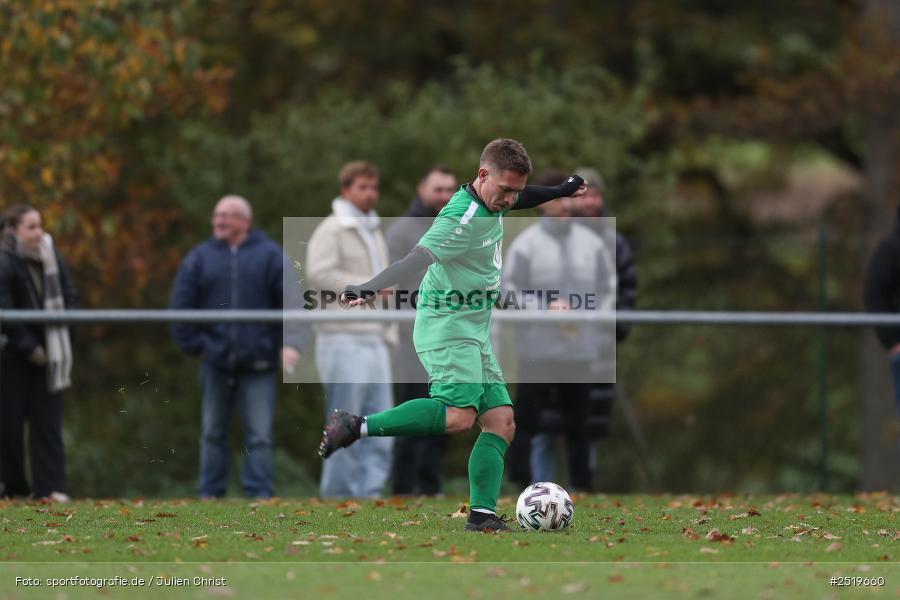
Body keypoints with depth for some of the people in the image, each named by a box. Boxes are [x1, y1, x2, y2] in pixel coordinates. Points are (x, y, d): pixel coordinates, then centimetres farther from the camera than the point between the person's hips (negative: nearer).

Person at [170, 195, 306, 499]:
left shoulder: (270, 256, 2)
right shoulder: (200, 258, 7)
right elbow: (181, 304, 7)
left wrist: (291, 342, -13)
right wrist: (194, 345, 2)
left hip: (258, 362, -2)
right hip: (216, 362, 2)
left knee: (259, 435, -4)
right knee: (213, 431, 9)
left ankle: (259, 494, -1)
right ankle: (209, 494, 17)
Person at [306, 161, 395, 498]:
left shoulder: (375, 233, 22)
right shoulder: (331, 230, -4)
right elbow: (319, 274, -17)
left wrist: (389, 330, 20)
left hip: (374, 340, 8)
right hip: (343, 340, -8)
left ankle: (371, 489, 3)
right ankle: (339, 493, -2)